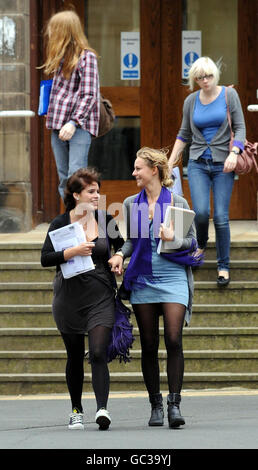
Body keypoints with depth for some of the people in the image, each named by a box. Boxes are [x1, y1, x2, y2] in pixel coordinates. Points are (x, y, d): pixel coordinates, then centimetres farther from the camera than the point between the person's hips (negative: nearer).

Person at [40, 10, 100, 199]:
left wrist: (74, 122, -20)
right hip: (58, 126, 8)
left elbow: (89, 95, -12)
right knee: (64, 178, 7)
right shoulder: (62, 57, 17)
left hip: (80, 126, -8)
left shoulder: (86, 57, -7)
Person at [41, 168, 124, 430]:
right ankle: (76, 411, 24)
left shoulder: (106, 220, 5)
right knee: (75, 357, 9)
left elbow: (121, 247, 21)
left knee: (98, 354, -15)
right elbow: (45, 258, -9)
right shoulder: (60, 224, 0)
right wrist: (74, 251, -20)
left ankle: (102, 409, -24)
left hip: (101, 297, 0)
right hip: (69, 299, 0)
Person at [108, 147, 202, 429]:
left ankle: (174, 404, -12)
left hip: (173, 278, -3)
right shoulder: (131, 204, 9)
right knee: (149, 346, 4)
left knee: (174, 341, -15)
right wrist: (120, 254, -1)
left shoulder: (178, 202, 0)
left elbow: (193, 242, 5)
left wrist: (173, 239, -14)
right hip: (142, 279, 3)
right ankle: (155, 405, 12)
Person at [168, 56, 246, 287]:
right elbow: (184, 134, 17)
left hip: (223, 164, -2)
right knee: (201, 211, -14)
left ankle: (224, 266, 5)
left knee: (221, 216, -7)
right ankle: (201, 244, 19)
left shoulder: (229, 95, -1)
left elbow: (240, 127, -2)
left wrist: (234, 153, -18)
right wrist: (171, 161, 13)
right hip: (198, 163, 2)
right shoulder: (191, 101, 7)